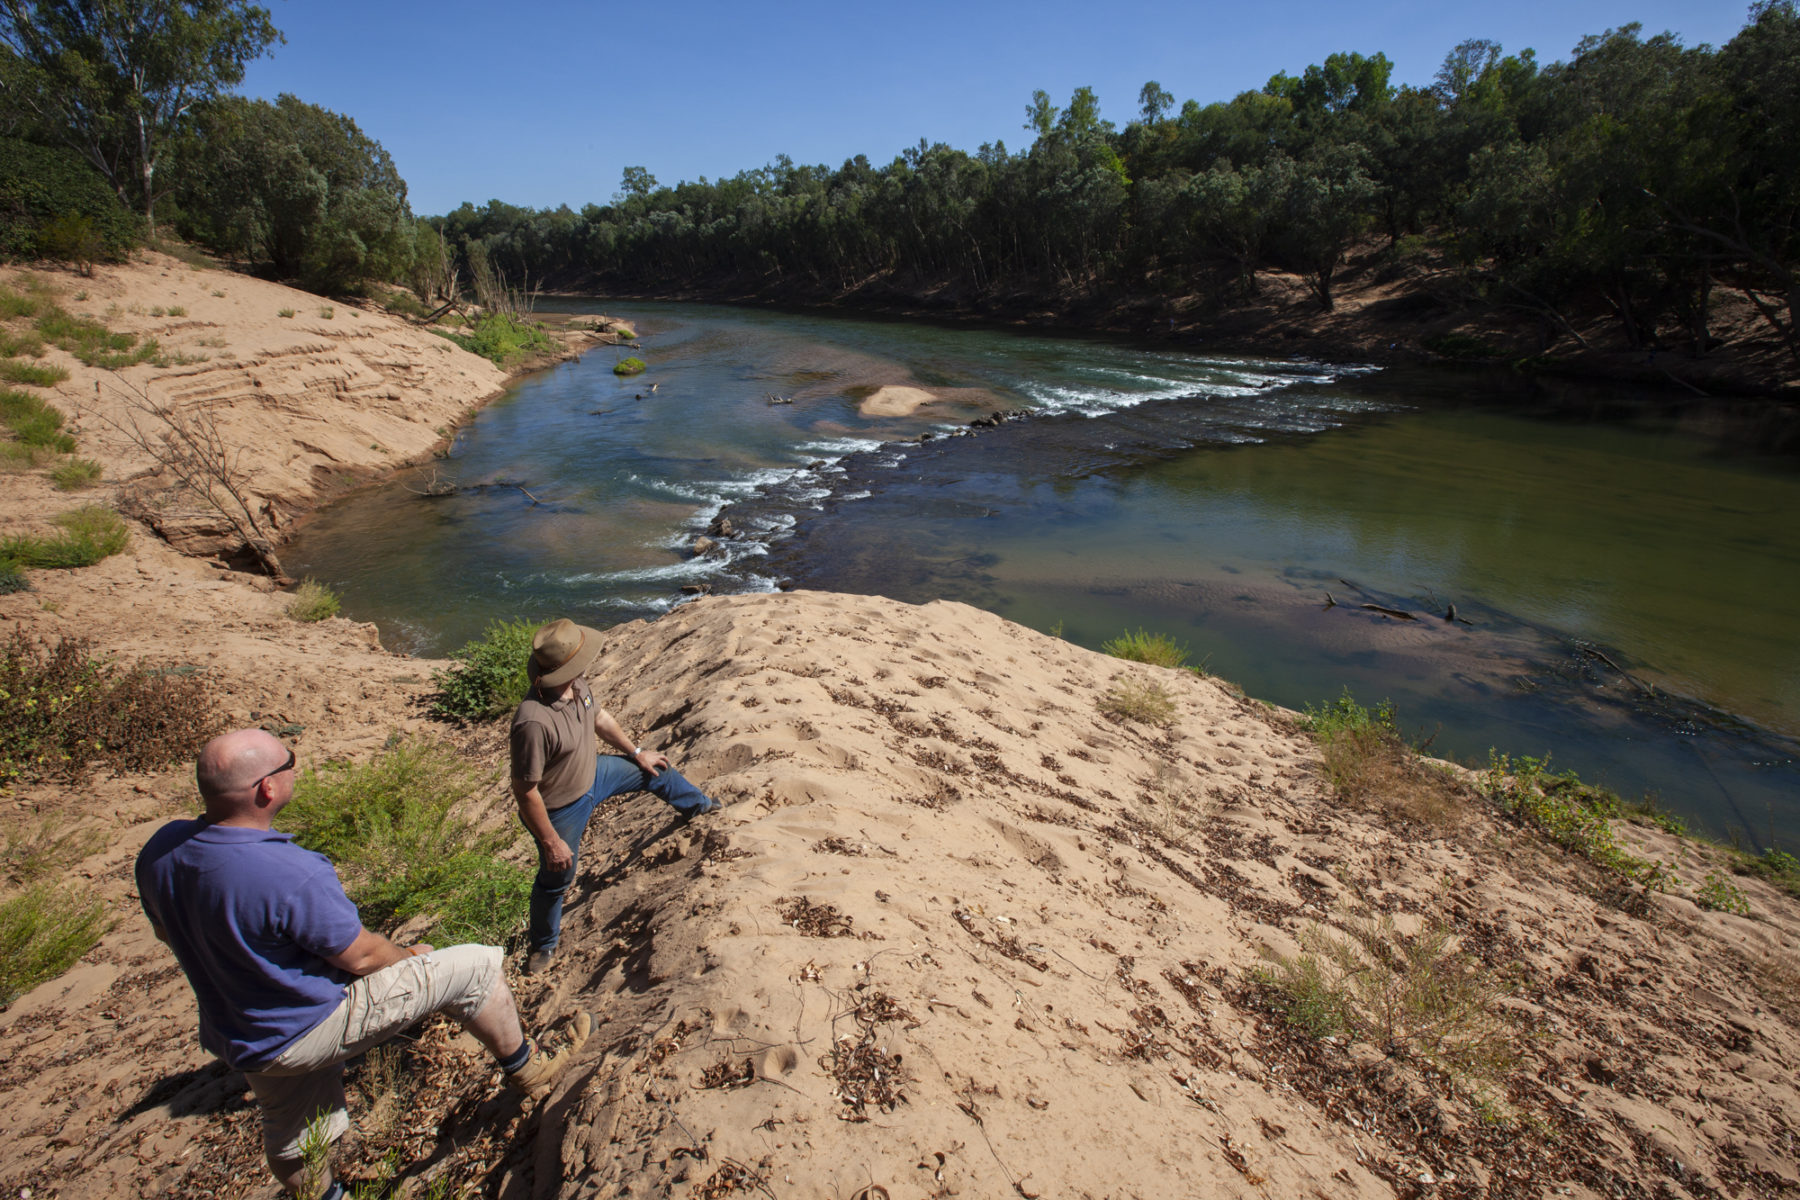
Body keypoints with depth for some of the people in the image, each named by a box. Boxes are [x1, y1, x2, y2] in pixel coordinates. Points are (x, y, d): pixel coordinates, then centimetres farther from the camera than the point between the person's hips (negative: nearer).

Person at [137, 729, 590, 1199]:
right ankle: (526, 1069, 20)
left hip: (235, 1036, 8)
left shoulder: (158, 851, -12)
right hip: (313, 1028, -8)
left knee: (290, 1133, 32)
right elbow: (360, 956, -22)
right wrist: (409, 956, 1)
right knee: (475, 966, 0)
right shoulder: (290, 874, -36)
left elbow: (167, 931, 8)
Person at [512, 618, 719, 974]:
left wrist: (636, 752, 16)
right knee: (555, 878, 16)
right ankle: (544, 946, 45)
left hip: (592, 773, 7)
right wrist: (551, 843, -23)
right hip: (561, 809, -7)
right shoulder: (534, 722, -42)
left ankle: (697, 804, 53)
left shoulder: (576, 685, -16)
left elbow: (599, 717, 6)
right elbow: (525, 791, -32)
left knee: (655, 770, 21)